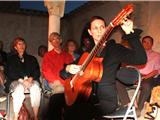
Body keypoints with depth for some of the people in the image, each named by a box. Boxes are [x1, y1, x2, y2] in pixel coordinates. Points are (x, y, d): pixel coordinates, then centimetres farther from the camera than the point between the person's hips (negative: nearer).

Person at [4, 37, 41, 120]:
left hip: (31, 81, 2)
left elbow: (37, 72, 11)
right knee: (19, 88, -38)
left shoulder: (32, 59, 24)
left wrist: (31, 78, -12)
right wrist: (22, 80, -14)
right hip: (15, 81, -2)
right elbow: (9, 73, 2)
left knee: (36, 88, -35)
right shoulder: (11, 59, 18)